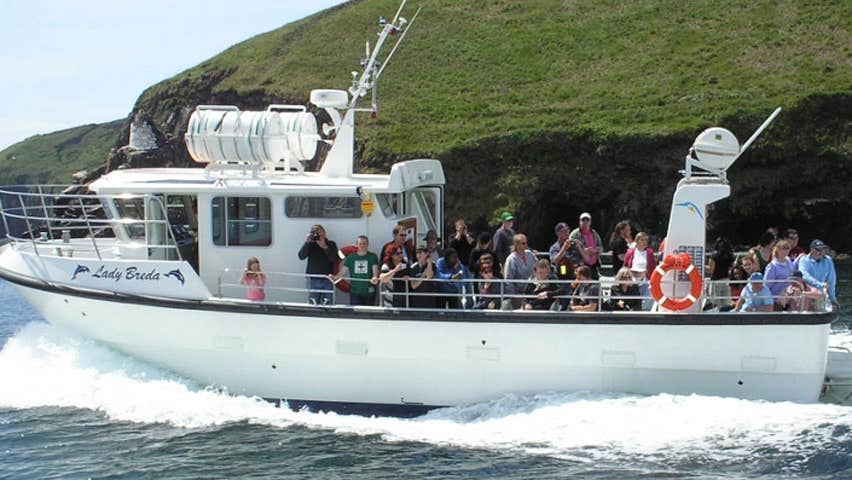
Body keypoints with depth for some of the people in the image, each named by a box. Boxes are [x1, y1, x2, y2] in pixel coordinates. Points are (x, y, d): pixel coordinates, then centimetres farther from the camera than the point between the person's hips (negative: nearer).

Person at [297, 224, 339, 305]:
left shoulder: (331, 245, 7)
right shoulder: (310, 245, 6)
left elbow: (335, 259, -8)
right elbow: (301, 256, -7)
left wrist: (324, 247, -16)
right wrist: (307, 242, -15)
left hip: (327, 280, 0)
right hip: (313, 280, 0)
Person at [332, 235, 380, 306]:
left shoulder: (373, 257, 3)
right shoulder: (350, 257, 7)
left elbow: (375, 270, -7)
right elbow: (343, 271, 3)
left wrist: (375, 278, -30)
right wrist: (335, 277, -17)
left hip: (369, 292, -1)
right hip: (355, 292, 1)